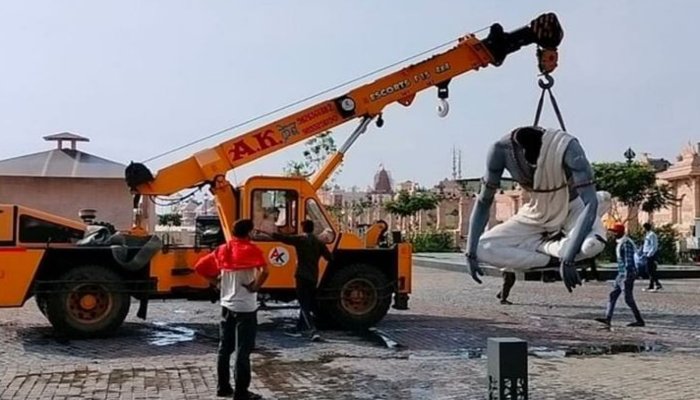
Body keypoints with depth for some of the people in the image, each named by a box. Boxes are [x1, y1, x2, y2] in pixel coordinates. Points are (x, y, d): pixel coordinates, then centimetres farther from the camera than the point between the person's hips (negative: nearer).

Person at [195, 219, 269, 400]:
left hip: (227, 306, 6)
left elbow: (200, 266, 9)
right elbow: (264, 271, -31)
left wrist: (216, 281, 12)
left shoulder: (223, 250, 5)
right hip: (245, 308, -6)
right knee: (243, 351, -1)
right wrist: (255, 287, -15)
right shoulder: (251, 250, -13)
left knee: (224, 348, 15)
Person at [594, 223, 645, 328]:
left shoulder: (626, 243, -17)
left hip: (627, 275, -10)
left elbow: (628, 261, -21)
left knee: (628, 299, -4)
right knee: (613, 295, 5)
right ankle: (608, 319, 3)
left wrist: (627, 276, -23)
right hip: (621, 274, 10)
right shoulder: (620, 243, 14)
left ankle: (639, 321, 6)